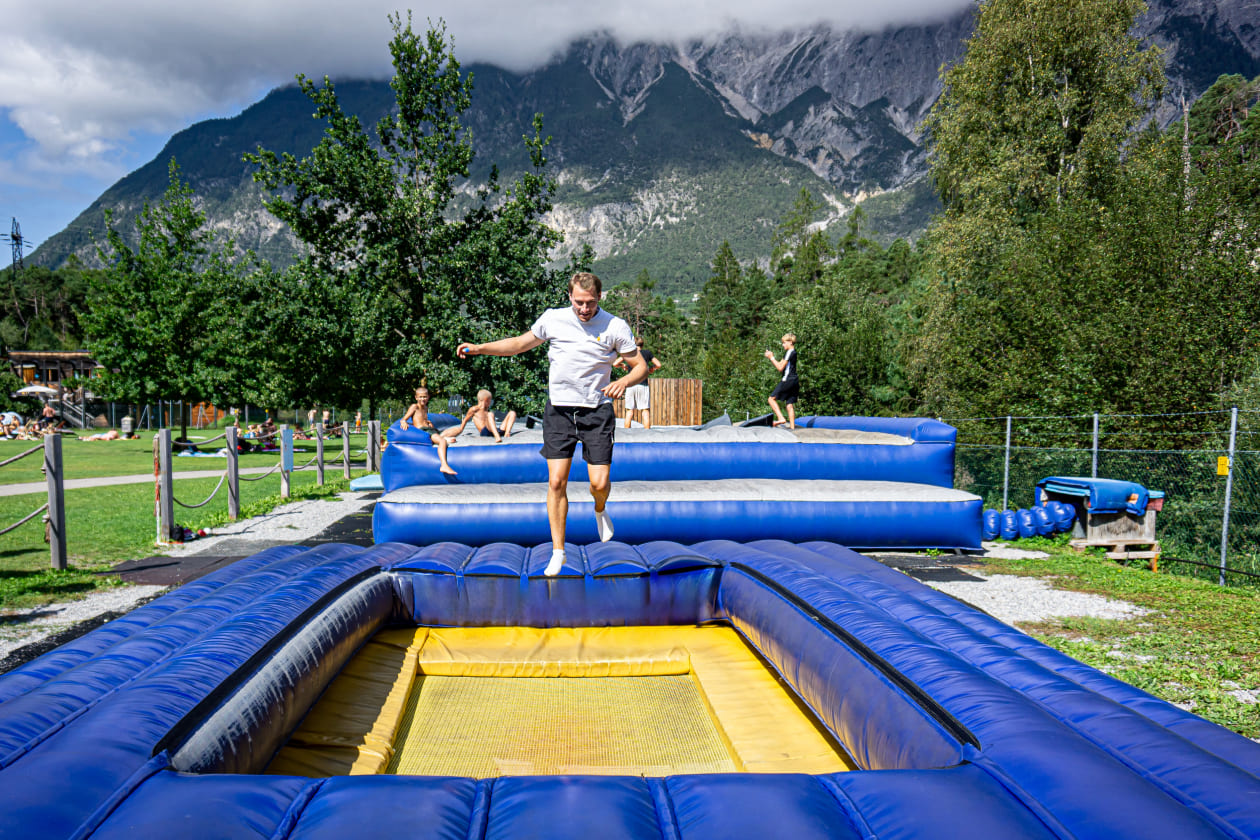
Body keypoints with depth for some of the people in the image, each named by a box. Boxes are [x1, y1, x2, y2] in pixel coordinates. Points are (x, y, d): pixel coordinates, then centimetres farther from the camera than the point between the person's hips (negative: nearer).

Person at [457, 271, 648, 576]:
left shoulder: (615, 327, -3)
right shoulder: (552, 319, 2)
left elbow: (641, 366, 2)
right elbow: (519, 344, 16)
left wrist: (623, 382, -19)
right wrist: (479, 348, 5)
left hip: (597, 411, -1)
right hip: (558, 410, 1)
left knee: (600, 483, -7)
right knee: (556, 481, -5)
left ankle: (600, 511, 31)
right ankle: (558, 551, 8)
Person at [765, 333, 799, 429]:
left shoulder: (789, 352, -10)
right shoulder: (793, 352, 20)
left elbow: (780, 368, -12)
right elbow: (781, 365, 23)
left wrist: (771, 357, -4)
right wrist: (772, 357, 16)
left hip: (787, 380, -9)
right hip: (794, 382, 9)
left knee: (772, 398, -4)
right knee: (790, 404, 7)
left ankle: (781, 418, -16)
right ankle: (792, 427, 4)